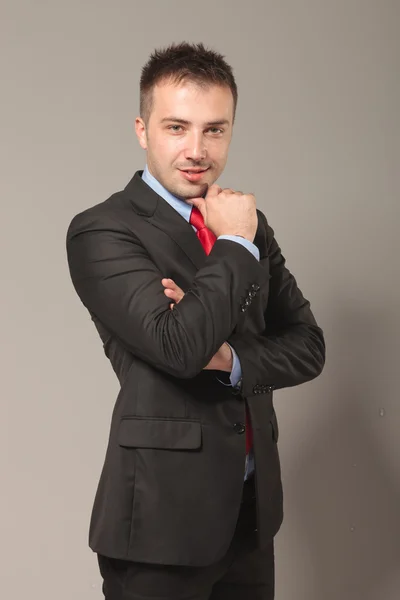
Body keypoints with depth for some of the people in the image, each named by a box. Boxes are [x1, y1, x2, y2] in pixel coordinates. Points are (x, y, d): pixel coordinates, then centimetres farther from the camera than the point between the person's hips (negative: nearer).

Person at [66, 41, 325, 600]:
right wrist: (234, 243, -14)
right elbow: (178, 345, -25)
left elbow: (307, 345, 5)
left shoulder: (250, 224, 7)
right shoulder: (101, 232, -13)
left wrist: (226, 357, -13)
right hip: (162, 513, -6)